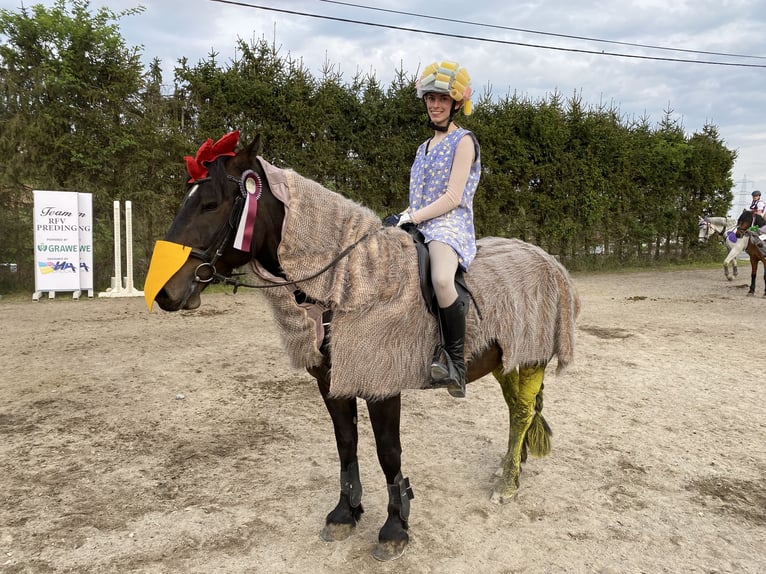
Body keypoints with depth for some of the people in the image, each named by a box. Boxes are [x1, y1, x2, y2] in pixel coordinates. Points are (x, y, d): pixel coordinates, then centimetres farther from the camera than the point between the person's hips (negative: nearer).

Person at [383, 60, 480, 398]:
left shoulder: (463, 141, 0)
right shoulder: (425, 147, 24)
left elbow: (452, 198, -11)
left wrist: (409, 217, -17)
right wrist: (400, 220, 3)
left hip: (451, 224, -8)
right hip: (419, 227, 9)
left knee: (441, 279, -39)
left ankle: (456, 366, -24)